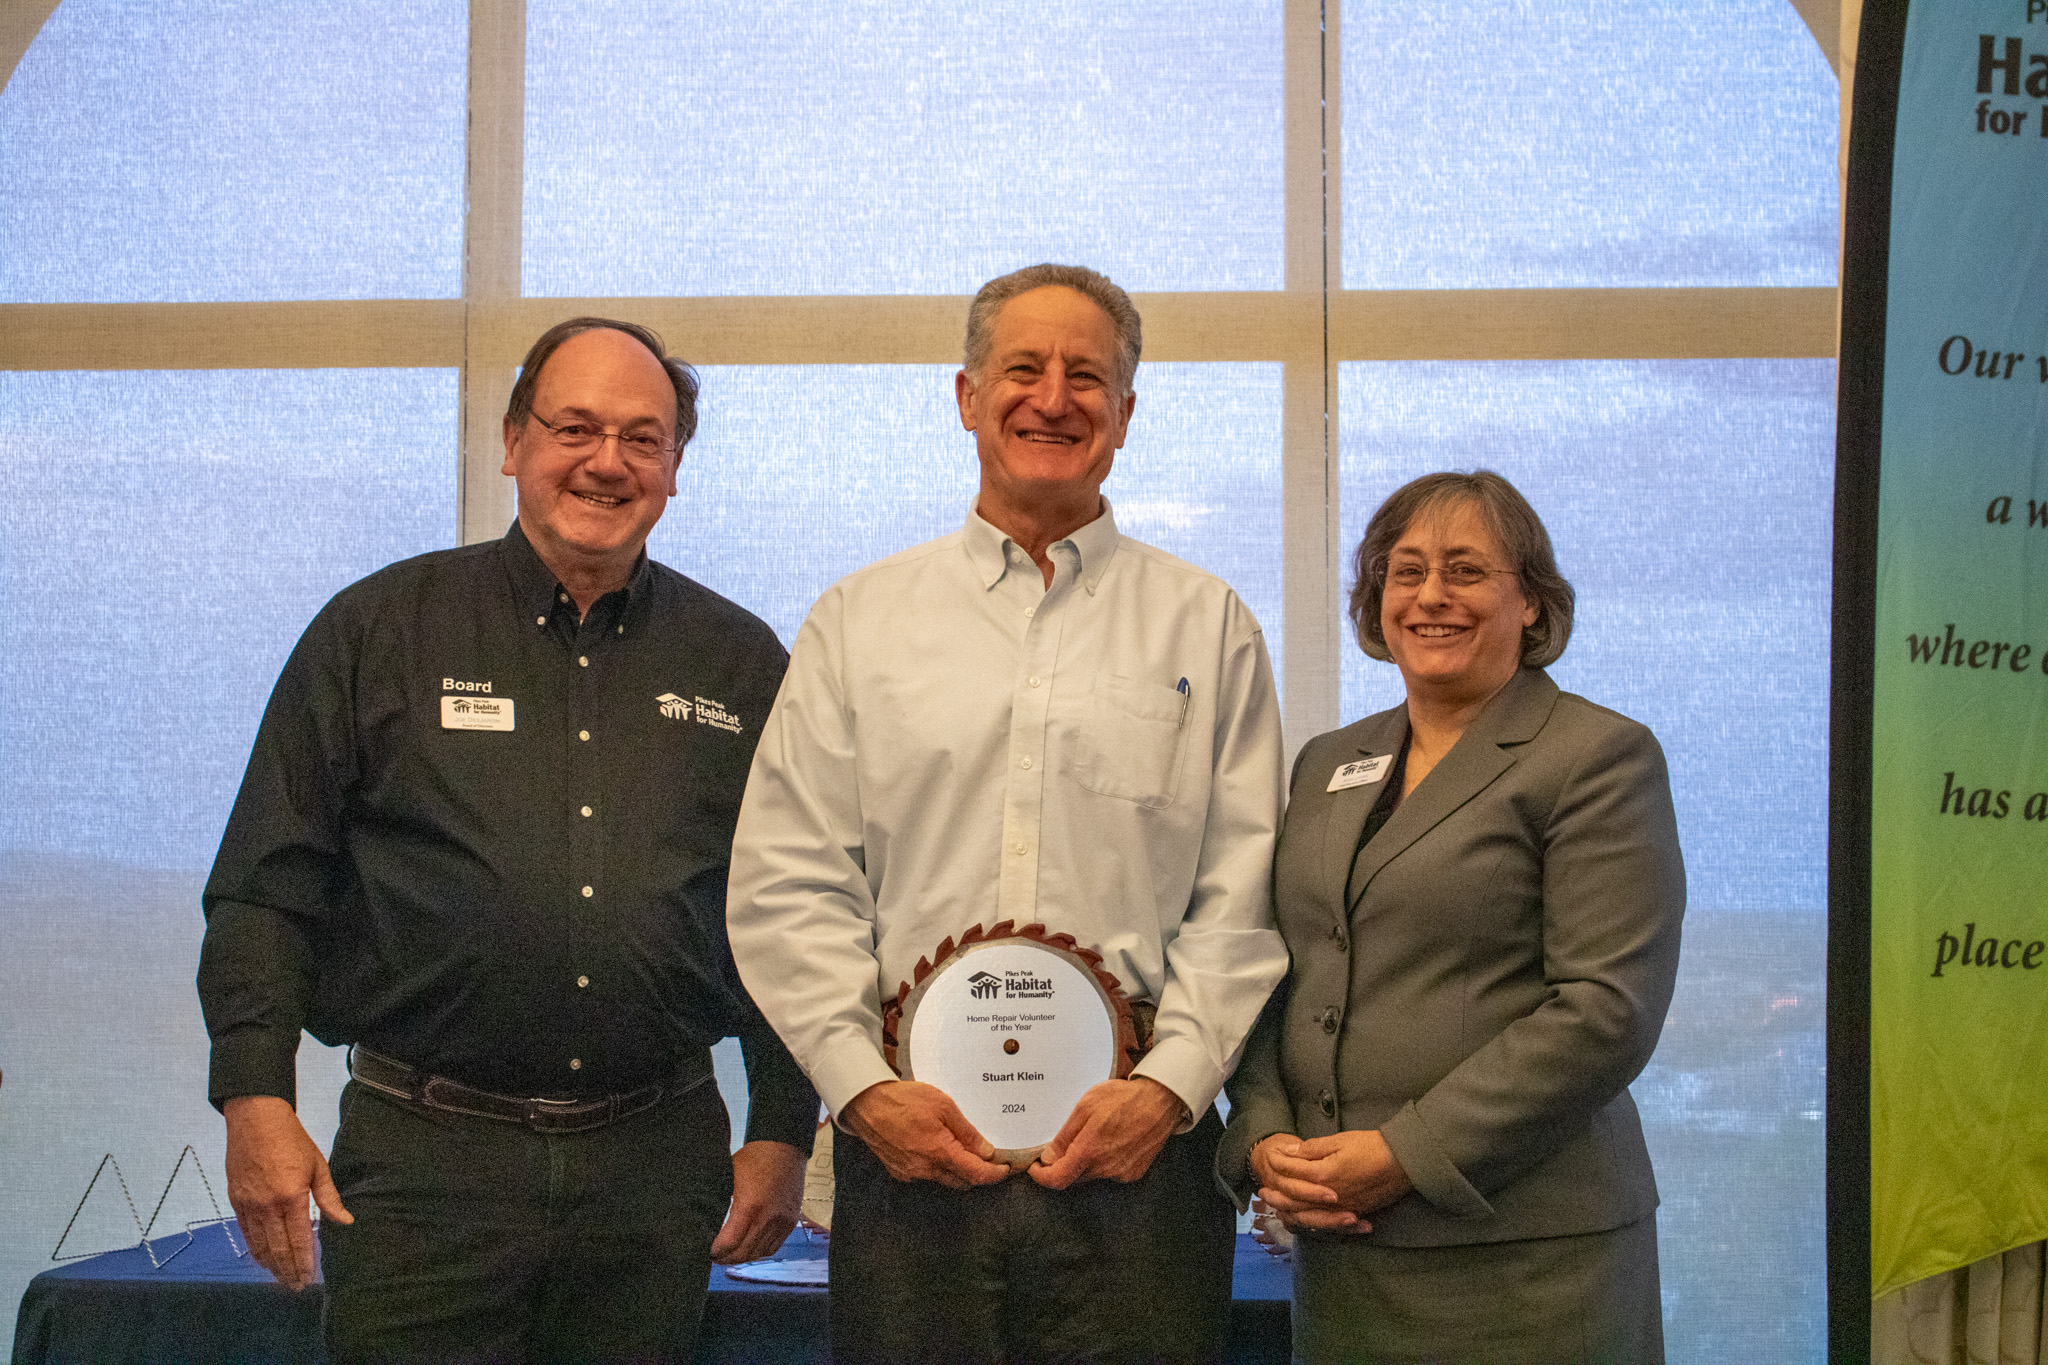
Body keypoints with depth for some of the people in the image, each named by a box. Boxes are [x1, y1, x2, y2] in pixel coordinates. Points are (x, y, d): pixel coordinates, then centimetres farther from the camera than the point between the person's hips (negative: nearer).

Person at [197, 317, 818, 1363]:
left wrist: (782, 1132, 9)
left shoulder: (739, 663, 9)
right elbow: (264, 887, 2)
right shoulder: (380, 628, 4)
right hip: (425, 1160, -2)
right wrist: (256, 1098, -7)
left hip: (659, 1169, 2)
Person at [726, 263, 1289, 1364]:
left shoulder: (1207, 627, 10)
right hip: (906, 1142, 1)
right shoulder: (857, 621, 11)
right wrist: (861, 1081, -6)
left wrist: (1171, 1084, -8)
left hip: (1135, 1147, 0)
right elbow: (785, 884, 5)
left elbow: (1243, 894, 4)